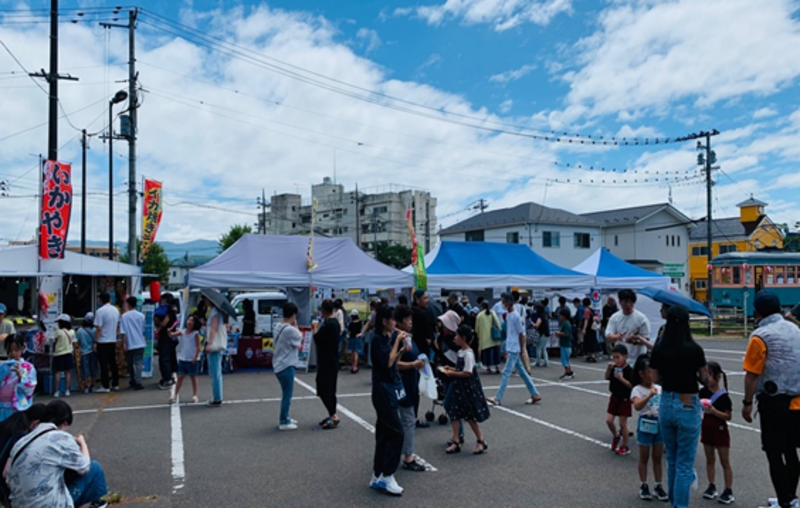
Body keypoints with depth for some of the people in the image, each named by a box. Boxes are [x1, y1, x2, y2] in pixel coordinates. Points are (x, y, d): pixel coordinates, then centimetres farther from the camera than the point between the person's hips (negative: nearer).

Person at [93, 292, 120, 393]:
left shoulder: (100, 311, -15)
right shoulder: (116, 310, 6)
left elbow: (98, 328, -16)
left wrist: (95, 342, -10)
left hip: (102, 342, -6)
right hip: (113, 340, 6)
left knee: (104, 364, -1)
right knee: (113, 363, 13)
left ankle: (105, 386, 1)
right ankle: (115, 384, 18)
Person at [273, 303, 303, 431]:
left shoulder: (278, 327, 7)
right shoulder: (290, 330, -22)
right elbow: (300, 341, -5)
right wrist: (296, 326, -4)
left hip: (279, 364, 9)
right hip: (286, 366, -9)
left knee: (286, 393, 20)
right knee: (287, 394, 0)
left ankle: (284, 417, 30)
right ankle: (284, 422, 7)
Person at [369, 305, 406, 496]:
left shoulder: (389, 337, 10)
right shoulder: (378, 339, -15)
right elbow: (387, 362, -21)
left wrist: (403, 347, 3)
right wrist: (397, 341, -15)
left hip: (391, 388, 9)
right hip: (383, 389, -9)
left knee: (384, 434, 12)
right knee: (396, 433, -7)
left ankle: (377, 477, 20)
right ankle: (387, 477, 2)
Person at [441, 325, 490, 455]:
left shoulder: (468, 353, -20)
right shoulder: (461, 351, 8)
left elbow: (467, 373, -24)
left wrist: (451, 374, -19)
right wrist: (451, 369, 3)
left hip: (467, 388, -9)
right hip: (459, 387, 9)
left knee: (470, 416, 3)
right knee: (454, 413, 8)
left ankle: (481, 441, 19)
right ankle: (456, 442, 15)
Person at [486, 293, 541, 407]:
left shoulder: (516, 316, -18)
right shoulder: (507, 314, 8)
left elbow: (521, 334, -14)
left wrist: (521, 350, -8)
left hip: (514, 349, -9)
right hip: (510, 348, 9)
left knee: (506, 372, -7)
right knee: (522, 372, 14)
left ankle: (498, 398, -3)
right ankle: (535, 394, 22)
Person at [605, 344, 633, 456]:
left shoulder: (629, 370, -18)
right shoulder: (614, 368, -1)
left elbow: (631, 386, -21)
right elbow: (607, 378, 5)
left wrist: (621, 378, -32)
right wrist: (609, 368, -10)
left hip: (624, 399, -5)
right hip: (614, 397, 5)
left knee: (622, 423, 3)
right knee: (608, 420, 3)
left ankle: (625, 446, 18)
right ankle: (616, 436, 32)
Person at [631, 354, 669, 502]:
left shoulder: (659, 388, 4)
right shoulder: (637, 389, -13)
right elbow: (637, 406, -29)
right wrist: (649, 395, -39)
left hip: (660, 424, 5)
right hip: (646, 425, -4)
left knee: (657, 458, 12)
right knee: (644, 458, 8)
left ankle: (658, 486, 22)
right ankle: (644, 486, 20)